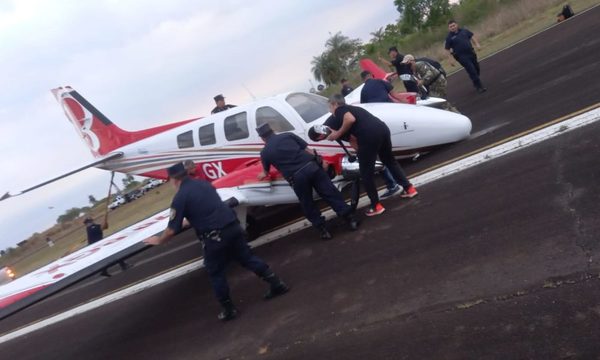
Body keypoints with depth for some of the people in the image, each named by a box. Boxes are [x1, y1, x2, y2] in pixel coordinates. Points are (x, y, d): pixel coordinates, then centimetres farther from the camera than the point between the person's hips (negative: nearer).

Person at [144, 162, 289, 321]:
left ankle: (229, 309, 25)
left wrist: (158, 240, 16)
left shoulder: (180, 197, -7)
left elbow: (172, 230, -4)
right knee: (247, 258, 21)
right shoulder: (205, 183, 14)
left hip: (215, 237, -6)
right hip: (233, 226, 6)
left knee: (216, 273, 14)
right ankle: (277, 284, 27)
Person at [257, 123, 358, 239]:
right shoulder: (288, 135, 17)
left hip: (297, 177, -2)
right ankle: (350, 219, 8)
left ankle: (323, 229, 19)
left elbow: (266, 171, 34)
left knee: (307, 205, 16)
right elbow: (307, 150, 13)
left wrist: (263, 175, 56)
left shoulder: (264, 152, 15)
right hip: (311, 166, 2)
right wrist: (320, 161, 20)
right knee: (330, 193, 7)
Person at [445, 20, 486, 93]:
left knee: (476, 69, 15)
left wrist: (477, 44, 1)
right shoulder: (449, 37, -6)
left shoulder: (464, 31, 7)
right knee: (472, 71, -11)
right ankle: (479, 87, -2)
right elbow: (447, 49, -5)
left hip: (471, 53, 6)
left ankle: (476, 83, 39)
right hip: (462, 57, -6)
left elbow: (472, 36, 15)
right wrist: (450, 59, -11)